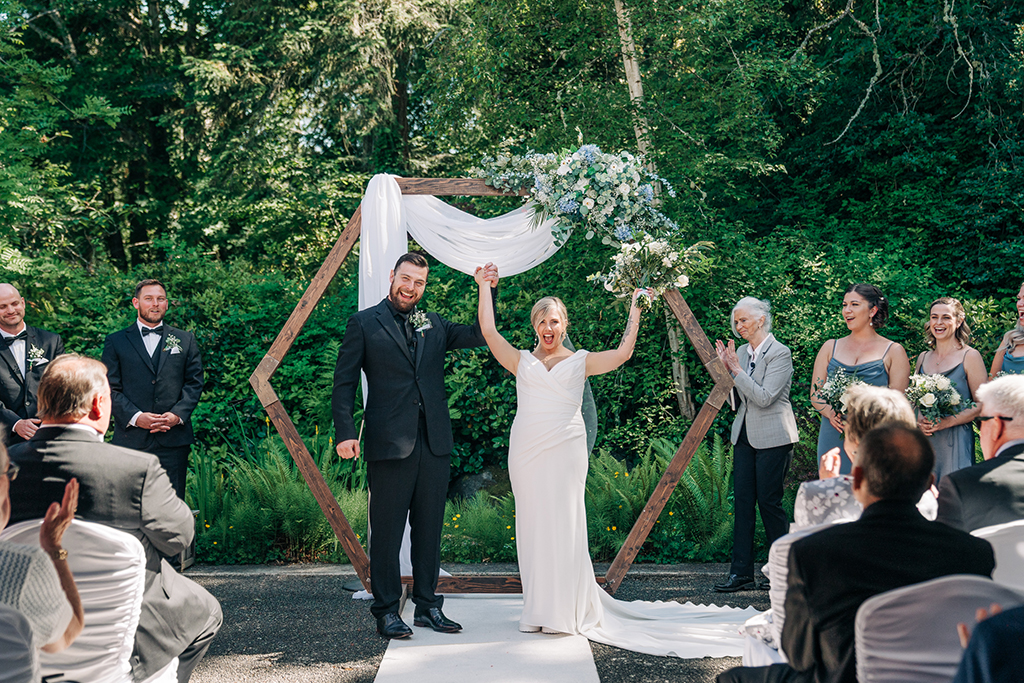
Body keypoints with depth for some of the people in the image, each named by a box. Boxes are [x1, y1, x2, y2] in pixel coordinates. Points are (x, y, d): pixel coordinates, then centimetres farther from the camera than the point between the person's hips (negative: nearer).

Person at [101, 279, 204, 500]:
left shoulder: (185, 340, 14)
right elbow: (110, 388, 3)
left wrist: (177, 415, -7)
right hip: (131, 439, -1)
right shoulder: (115, 342, 9)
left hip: (174, 438, 1)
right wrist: (136, 417, -12)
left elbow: (194, 383, 9)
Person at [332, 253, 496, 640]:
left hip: (435, 444, 4)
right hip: (390, 444, -4)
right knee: (387, 531, 2)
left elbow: (479, 336, 10)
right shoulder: (364, 324, 3)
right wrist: (345, 432, -10)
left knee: (430, 528, 11)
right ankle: (386, 611, 12)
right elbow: (344, 383, 0)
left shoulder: (434, 325, 15)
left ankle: (428, 606, 22)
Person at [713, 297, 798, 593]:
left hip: (773, 438, -7)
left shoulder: (780, 353, -11)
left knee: (769, 501, -2)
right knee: (743, 501, 4)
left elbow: (764, 397, -20)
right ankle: (741, 572, 7)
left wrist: (737, 369, -17)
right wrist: (725, 367, -1)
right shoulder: (741, 352, 11)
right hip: (745, 435, 7)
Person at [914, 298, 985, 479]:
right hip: (922, 442, 4)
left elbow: (981, 405, -6)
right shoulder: (923, 358, 12)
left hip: (954, 443, -4)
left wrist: (947, 422, -16)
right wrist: (917, 421, -2)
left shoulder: (970, 357, -2)